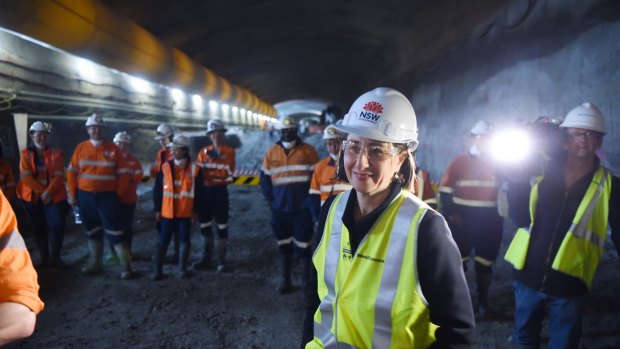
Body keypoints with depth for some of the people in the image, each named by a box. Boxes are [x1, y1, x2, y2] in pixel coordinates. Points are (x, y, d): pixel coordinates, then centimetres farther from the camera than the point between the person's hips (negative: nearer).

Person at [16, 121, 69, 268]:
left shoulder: (56, 153, 0)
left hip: (54, 197, -1)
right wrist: (42, 191, -16)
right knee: (39, 228, 10)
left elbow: (59, 176, -8)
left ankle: (55, 257, 9)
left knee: (57, 226, -7)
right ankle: (43, 257, 22)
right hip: (32, 197, 1)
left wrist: (48, 192, -21)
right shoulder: (26, 154, 1)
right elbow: (25, 177, -8)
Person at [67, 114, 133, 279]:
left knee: (115, 231, -5)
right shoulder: (81, 148, 3)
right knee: (92, 231, 15)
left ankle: (126, 266, 2)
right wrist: (72, 194, 2)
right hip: (85, 196, 3)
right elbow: (72, 172, 6)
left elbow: (123, 173, -1)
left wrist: (118, 194, -4)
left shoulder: (113, 149, -3)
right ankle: (95, 263, 29)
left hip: (107, 196, -3)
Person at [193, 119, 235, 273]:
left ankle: (221, 261, 9)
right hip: (205, 190, 5)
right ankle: (206, 259, 23)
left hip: (220, 190, -4)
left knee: (221, 227, 2)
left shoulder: (229, 151, -1)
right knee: (205, 226, 11)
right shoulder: (204, 151, 10)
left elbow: (228, 173, -12)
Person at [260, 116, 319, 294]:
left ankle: (308, 278, 19)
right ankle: (285, 280, 24)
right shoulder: (271, 152, 7)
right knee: (284, 245, 13)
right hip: (280, 208, 3)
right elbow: (265, 178, 11)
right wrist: (270, 199, 0)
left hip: (302, 207, -3)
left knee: (303, 245, 2)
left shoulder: (308, 150, -1)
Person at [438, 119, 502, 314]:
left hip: (489, 221, 2)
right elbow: (444, 190, -4)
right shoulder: (459, 163, -3)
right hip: (461, 219, -2)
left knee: (485, 262, 11)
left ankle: (482, 300, 27)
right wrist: (450, 213, -11)